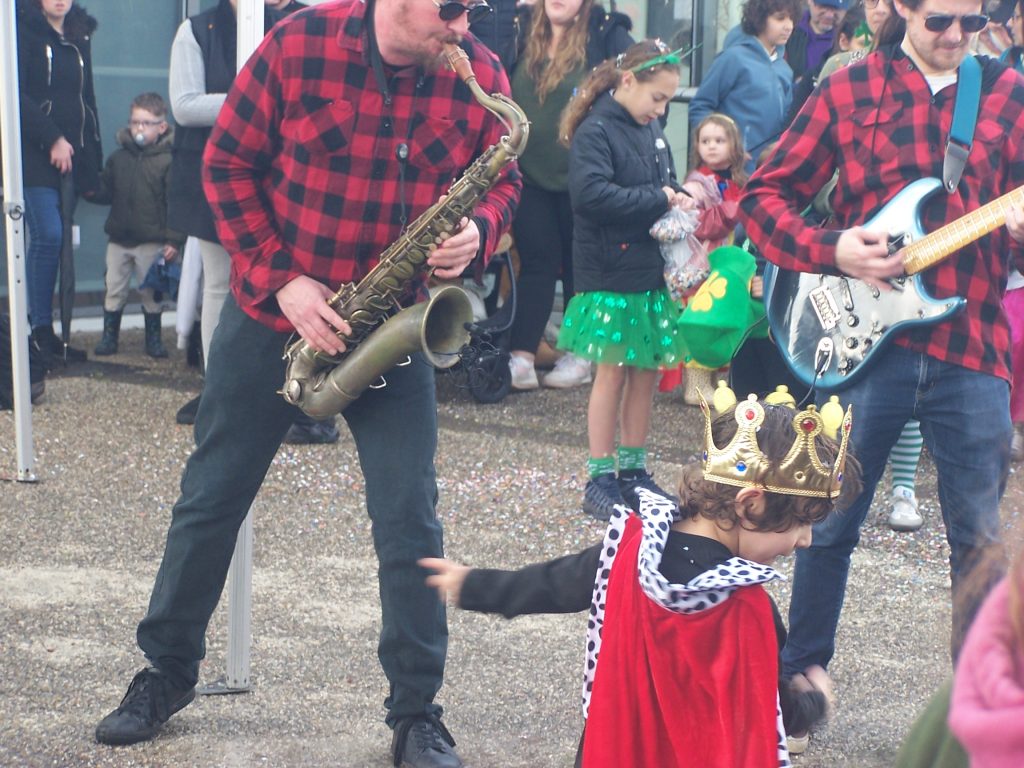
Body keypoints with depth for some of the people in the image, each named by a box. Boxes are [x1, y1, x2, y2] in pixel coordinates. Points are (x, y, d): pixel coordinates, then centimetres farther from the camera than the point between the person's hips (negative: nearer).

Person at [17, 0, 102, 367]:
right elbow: (18, 95, -10)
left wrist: (93, 164, 15)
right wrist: (52, 139, -15)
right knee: (48, 235, -15)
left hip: (72, 154, 6)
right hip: (36, 154, -6)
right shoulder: (25, 31, -2)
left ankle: (47, 333, 6)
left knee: (59, 241, 3)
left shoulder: (80, 38, 17)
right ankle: (41, 332, -9)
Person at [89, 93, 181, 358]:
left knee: (151, 292, 5)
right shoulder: (117, 159, 5)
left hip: (152, 241, -4)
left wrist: (173, 240, -13)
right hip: (119, 237, 4)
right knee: (114, 289, 8)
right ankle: (109, 336, 18)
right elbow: (106, 193, 9)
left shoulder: (167, 161, -8)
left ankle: (154, 338, 17)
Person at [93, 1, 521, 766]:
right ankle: (166, 673, 27)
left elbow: (502, 181, 4)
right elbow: (228, 164, -7)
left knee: (409, 518, -4)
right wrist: (279, 279, -15)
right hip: (272, 310, 0)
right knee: (211, 495, 10)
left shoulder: (480, 74, -8)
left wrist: (479, 232, -19)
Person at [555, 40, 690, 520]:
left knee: (647, 373, 10)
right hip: (610, 276, -7)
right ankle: (599, 479, 6)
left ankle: (633, 470, 21)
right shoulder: (594, 131, -12)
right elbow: (590, 193, -25)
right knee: (613, 373, -2)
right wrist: (657, 200, -20)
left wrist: (678, 200, 0)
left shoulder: (651, 130, 11)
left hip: (652, 273, 7)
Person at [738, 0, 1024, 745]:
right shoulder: (850, 89, 1)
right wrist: (831, 251, -14)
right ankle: (800, 670, 29)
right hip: (864, 340, -1)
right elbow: (765, 197, 2)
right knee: (830, 523, 11)